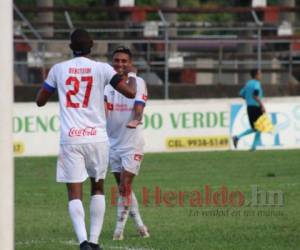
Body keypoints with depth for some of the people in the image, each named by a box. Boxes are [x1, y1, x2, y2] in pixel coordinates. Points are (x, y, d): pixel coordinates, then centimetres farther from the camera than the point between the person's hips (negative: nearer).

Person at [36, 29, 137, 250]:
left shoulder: (58, 69, 5)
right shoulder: (102, 69, 0)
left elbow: (40, 101, 15)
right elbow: (130, 93, -6)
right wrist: (132, 76, 15)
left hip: (70, 139, 0)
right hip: (97, 138, 0)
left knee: (75, 192, -1)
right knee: (97, 188, 19)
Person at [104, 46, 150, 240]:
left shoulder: (138, 83, -6)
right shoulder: (107, 84, 2)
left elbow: (139, 107, -20)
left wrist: (136, 120, -42)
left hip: (132, 143, -4)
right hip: (113, 142, 4)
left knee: (125, 186, -10)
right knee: (124, 187, 11)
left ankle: (119, 228, -2)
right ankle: (139, 224, 24)